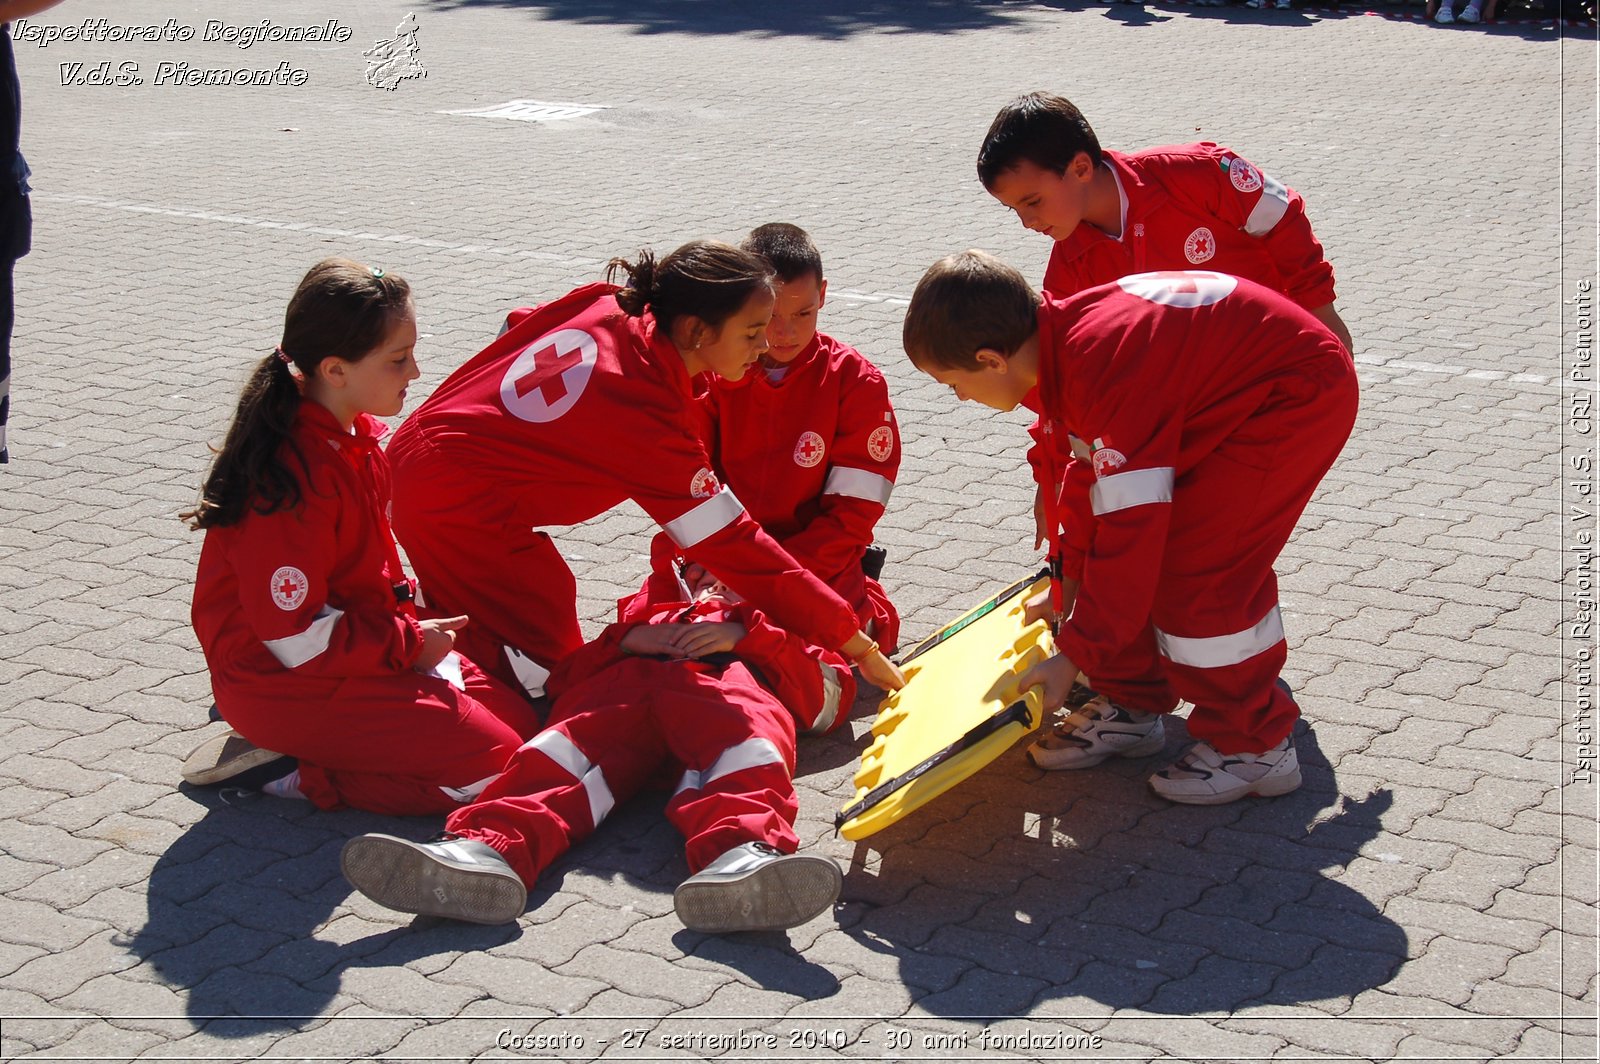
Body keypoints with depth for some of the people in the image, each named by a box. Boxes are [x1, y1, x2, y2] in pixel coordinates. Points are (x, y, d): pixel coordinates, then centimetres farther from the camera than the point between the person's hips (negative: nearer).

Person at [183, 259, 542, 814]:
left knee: (518, 720, 6)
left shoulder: (355, 436, 4)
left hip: (363, 639, 10)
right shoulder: (296, 475, -26)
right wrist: (410, 642, -13)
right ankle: (296, 772, -9)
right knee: (493, 760, -16)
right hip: (291, 683, -10)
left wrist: (409, 617, 3)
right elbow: (296, 635, -23)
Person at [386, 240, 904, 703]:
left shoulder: (604, 304, -6)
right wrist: (855, 643, -17)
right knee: (554, 678, -3)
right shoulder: (654, 420, -25)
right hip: (459, 508, -9)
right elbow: (731, 547, -21)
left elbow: (517, 326, 14)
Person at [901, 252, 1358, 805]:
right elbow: (1089, 478, 13)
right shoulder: (1066, 337, -3)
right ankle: (1132, 707, 17)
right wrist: (1070, 580, 18)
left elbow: (1129, 532, -31)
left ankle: (1253, 747, -2)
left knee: (1196, 565, -16)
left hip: (1300, 397, -10)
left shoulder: (1106, 374, -33)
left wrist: (1075, 655, -24)